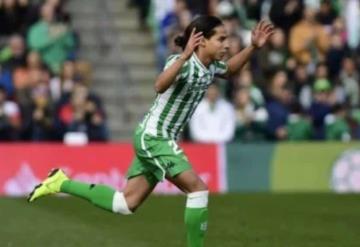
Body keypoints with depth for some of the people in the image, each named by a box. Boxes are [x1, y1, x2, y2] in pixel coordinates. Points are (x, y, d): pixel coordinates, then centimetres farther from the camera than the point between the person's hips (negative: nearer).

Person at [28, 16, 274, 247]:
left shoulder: (210, 66, 5)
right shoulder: (183, 62, -21)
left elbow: (229, 70, 28)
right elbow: (160, 86, -41)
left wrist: (253, 47, 13)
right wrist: (185, 55, -52)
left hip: (162, 139, 9)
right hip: (152, 137, -9)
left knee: (126, 204, 9)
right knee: (198, 189, -15)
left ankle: (62, 183, 17)